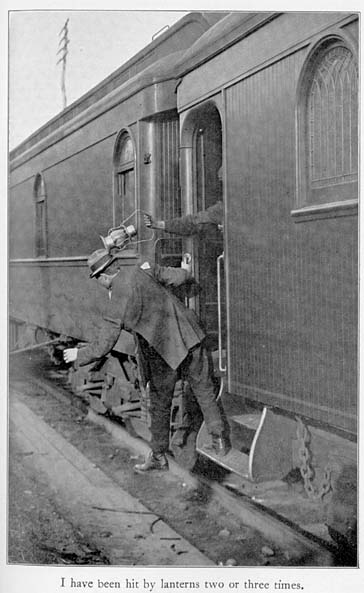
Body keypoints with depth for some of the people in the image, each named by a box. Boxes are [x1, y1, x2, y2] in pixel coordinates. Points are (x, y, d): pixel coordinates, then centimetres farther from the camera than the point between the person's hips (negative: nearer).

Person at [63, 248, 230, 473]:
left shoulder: (115, 306, -11)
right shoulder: (144, 270, -3)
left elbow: (103, 346, -7)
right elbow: (176, 277, 6)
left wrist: (79, 355, 10)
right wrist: (186, 270, 29)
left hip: (162, 354, -3)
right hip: (189, 337, 3)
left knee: (160, 406, 15)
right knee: (204, 391, 16)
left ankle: (159, 456, 28)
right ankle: (219, 440, 20)